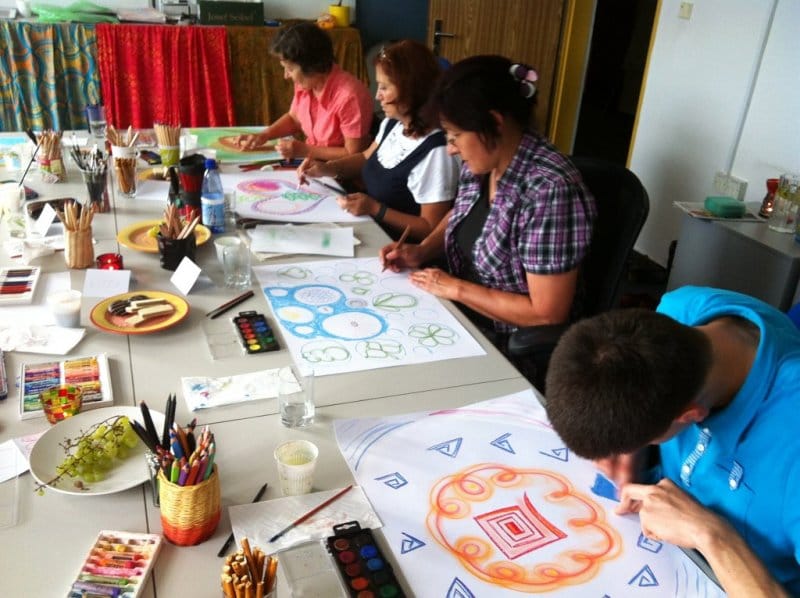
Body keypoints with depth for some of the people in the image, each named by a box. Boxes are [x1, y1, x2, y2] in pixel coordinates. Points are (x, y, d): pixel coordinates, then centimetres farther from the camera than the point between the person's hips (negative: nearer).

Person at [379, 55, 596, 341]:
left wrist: (456, 288, -19)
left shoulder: (550, 190, -27)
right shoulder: (482, 162, -4)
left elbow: (548, 314, -26)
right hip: (464, 314, 7)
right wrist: (421, 251, 0)